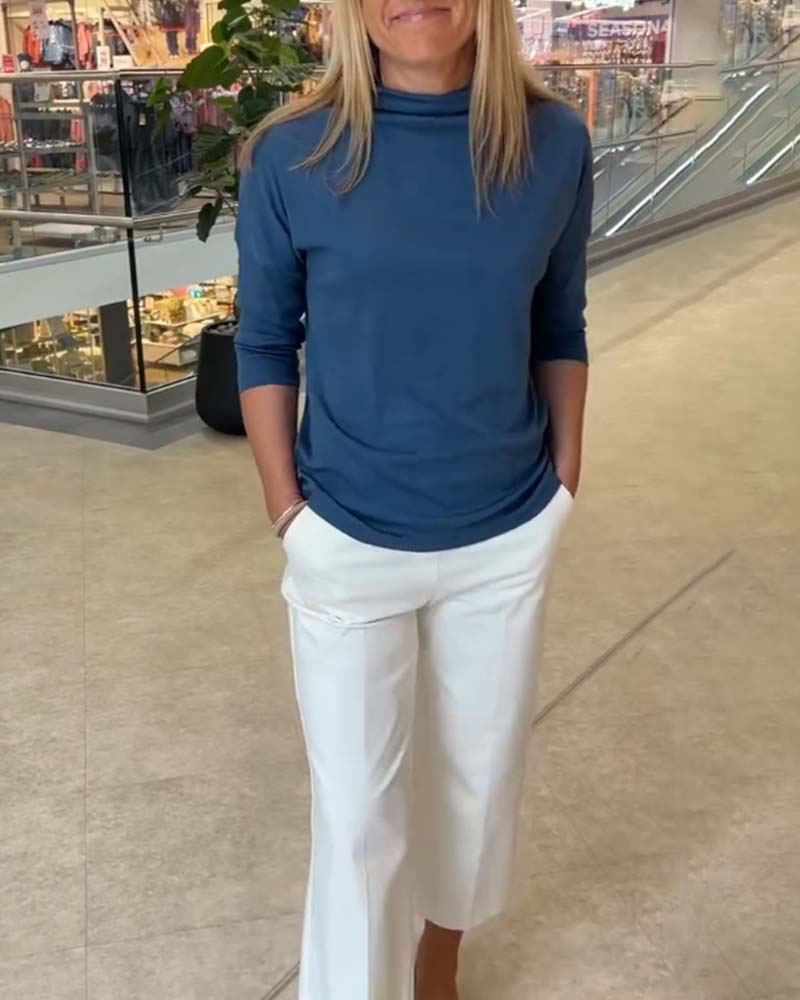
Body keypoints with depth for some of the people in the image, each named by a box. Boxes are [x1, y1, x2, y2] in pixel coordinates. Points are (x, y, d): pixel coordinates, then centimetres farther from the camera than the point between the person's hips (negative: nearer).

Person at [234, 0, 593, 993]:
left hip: (508, 541, 3)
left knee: (476, 780, 20)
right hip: (349, 546, -2)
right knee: (358, 813, 7)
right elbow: (264, 345, -2)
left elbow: (560, 334, 5)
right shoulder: (291, 155, -11)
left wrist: (564, 486, 4)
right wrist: (288, 510, -5)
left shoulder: (554, 143, -5)